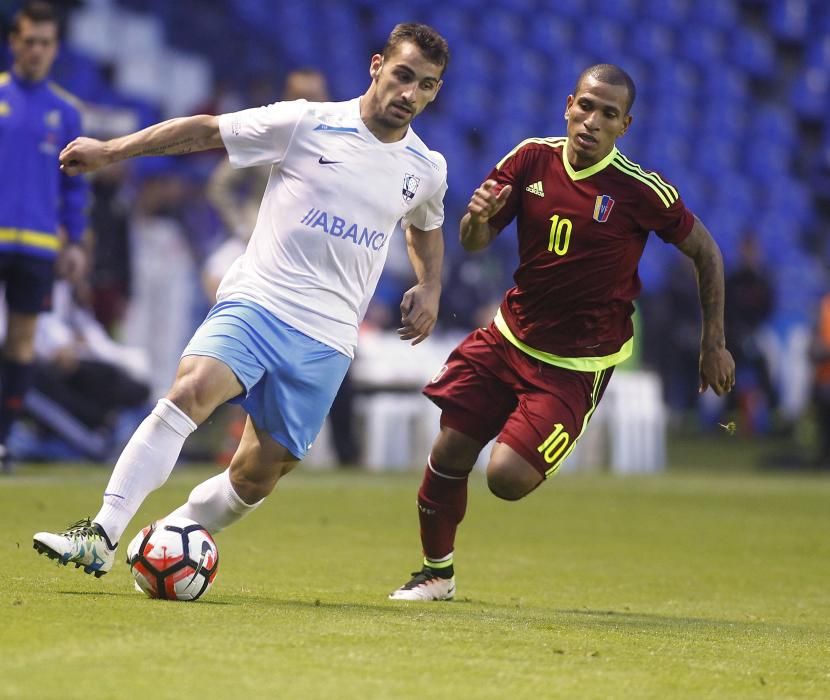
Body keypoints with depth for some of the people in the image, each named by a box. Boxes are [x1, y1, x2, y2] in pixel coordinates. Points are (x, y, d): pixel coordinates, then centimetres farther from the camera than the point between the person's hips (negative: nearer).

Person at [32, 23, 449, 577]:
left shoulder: (427, 171, 11)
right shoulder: (307, 124, -2)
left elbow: (426, 229, 33)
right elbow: (207, 131, 4)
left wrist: (429, 290, 16)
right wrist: (111, 150, -1)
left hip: (326, 339, 3)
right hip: (256, 301, -3)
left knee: (257, 477, -1)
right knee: (190, 390, -29)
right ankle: (100, 537, -31)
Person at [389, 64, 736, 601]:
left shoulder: (642, 192, -16)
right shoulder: (531, 159, -6)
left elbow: (705, 251, -1)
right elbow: (474, 244, 0)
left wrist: (714, 344, 1)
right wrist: (478, 218, -24)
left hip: (576, 365, -4)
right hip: (509, 336, 4)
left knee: (508, 477, -17)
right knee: (449, 455, 3)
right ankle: (437, 573, 27)